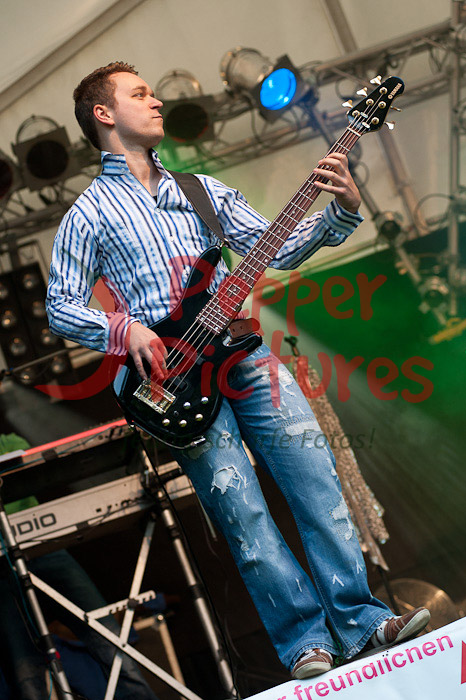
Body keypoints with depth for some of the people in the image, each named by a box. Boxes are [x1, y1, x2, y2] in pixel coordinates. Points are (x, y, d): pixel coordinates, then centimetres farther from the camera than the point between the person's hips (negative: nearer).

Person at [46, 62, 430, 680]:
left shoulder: (202, 189, 19)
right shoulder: (89, 215, 7)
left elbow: (279, 248, 14)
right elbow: (61, 306, 4)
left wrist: (341, 211, -2)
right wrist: (124, 330, -14)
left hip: (241, 347, 4)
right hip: (173, 373, -4)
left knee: (317, 477, -5)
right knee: (242, 510, -7)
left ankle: (358, 621, 1)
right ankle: (306, 639, 1)